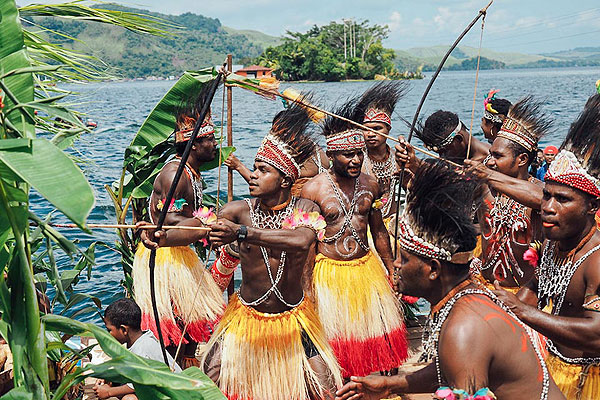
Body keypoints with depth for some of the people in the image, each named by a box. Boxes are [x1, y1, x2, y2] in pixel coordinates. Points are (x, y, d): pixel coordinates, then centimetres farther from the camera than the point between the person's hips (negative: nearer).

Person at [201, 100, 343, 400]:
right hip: (246, 316, 1)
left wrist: (242, 232, -45)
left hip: (293, 318, -1)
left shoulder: (304, 210, -14)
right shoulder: (239, 211, -11)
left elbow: (302, 240, -37)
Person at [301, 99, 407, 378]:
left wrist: (392, 270, 16)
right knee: (337, 339, 5)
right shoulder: (313, 189, -11)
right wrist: (307, 286, -8)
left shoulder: (370, 185, 3)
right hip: (330, 272, -4)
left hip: (368, 267, 4)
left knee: (378, 330, 11)